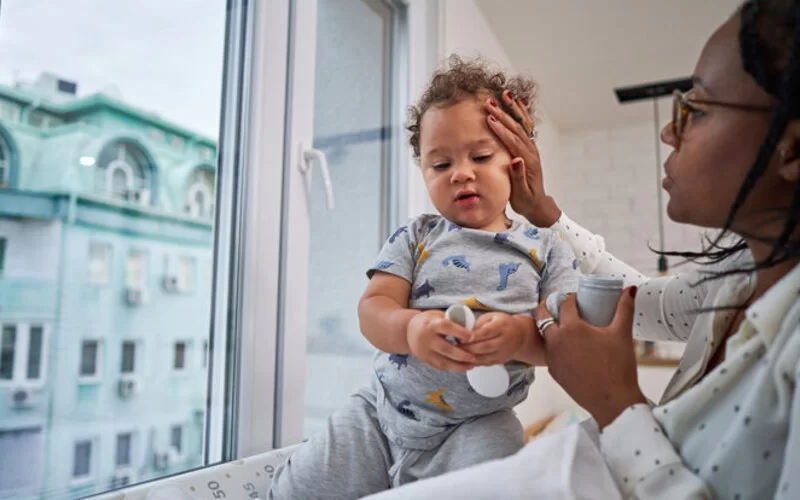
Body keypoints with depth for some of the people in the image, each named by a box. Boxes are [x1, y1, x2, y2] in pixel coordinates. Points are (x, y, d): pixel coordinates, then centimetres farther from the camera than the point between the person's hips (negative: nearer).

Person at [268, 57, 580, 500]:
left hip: (480, 424, -1)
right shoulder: (414, 238, 4)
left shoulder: (546, 248, 3)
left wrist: (521, 335, -28)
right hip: (384, 410, 2)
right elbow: (372, 307, -5)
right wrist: (410, 328, -29)